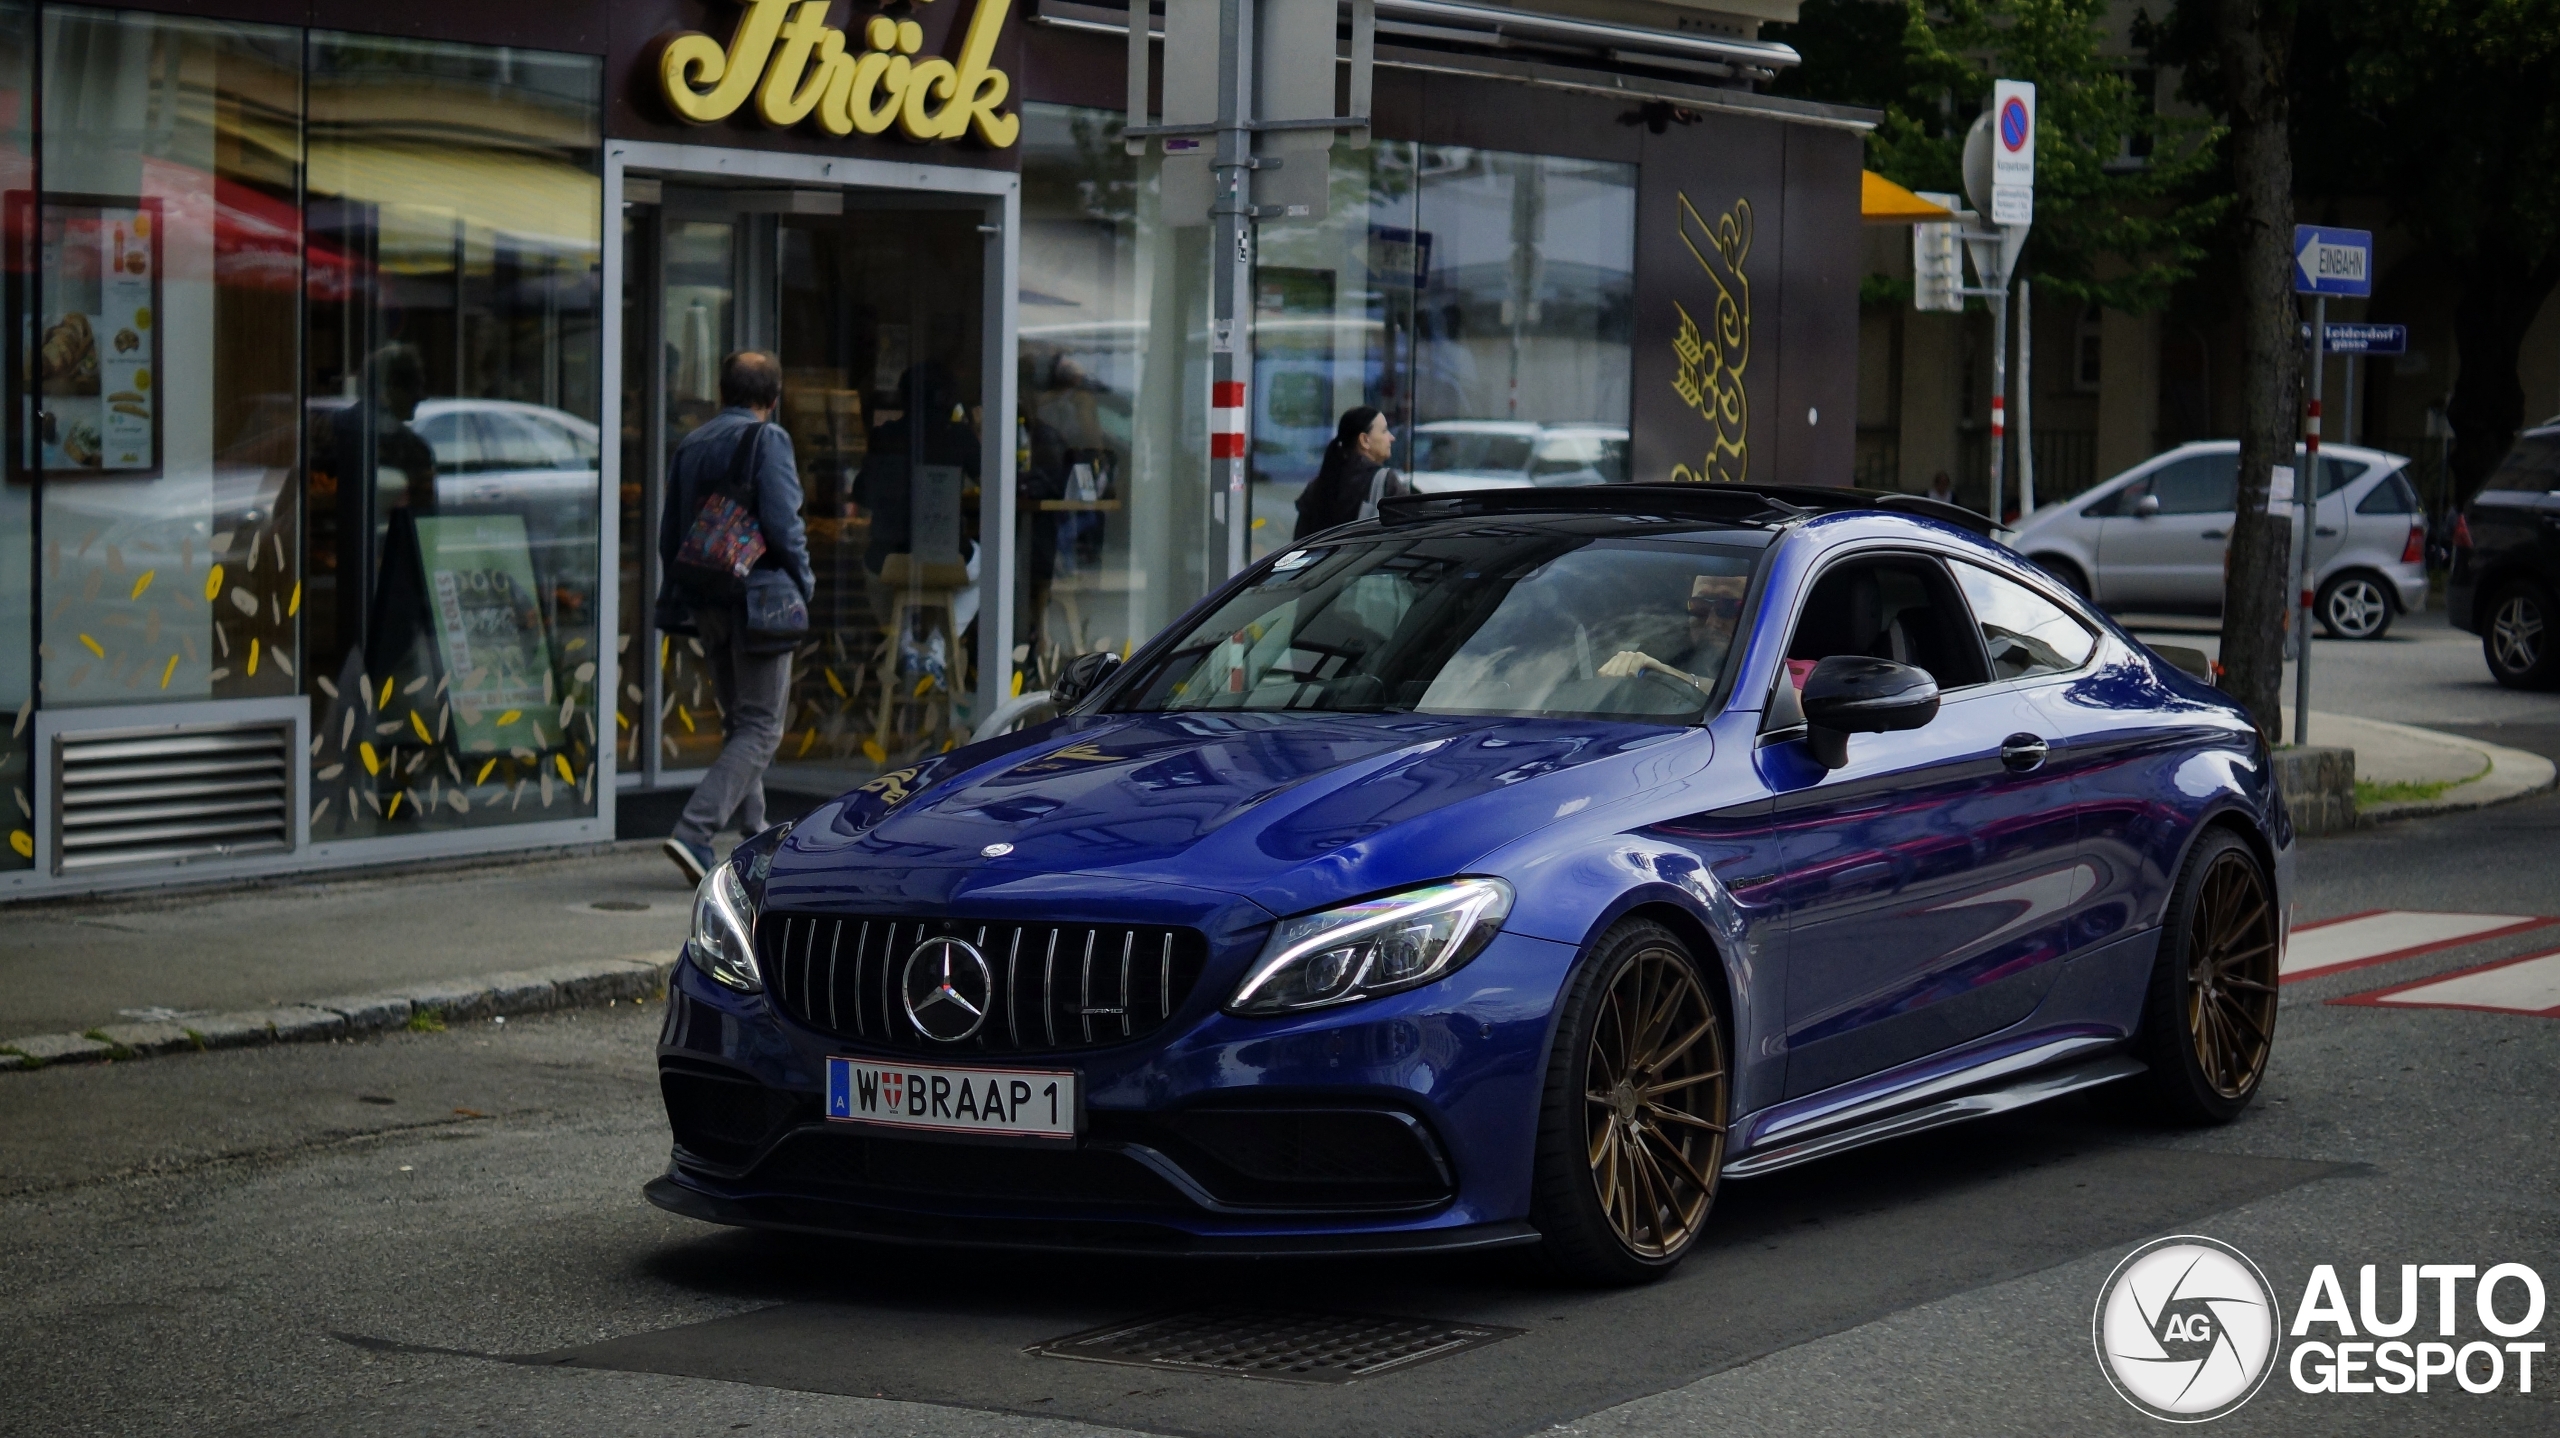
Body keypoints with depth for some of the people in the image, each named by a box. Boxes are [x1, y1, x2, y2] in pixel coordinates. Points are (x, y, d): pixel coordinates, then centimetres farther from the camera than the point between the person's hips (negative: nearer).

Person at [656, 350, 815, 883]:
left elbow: (669, 534, 14)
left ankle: (754, 830, 23)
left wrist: (674, 600, 22)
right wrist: (802, 579, -4)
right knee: (760, 728, -6)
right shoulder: (767, 440, -9)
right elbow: (782, 521, -19)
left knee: (738, 720, 20)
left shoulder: (690, 445, 12)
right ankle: (693, 831, -20)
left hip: (705, 600, 7)